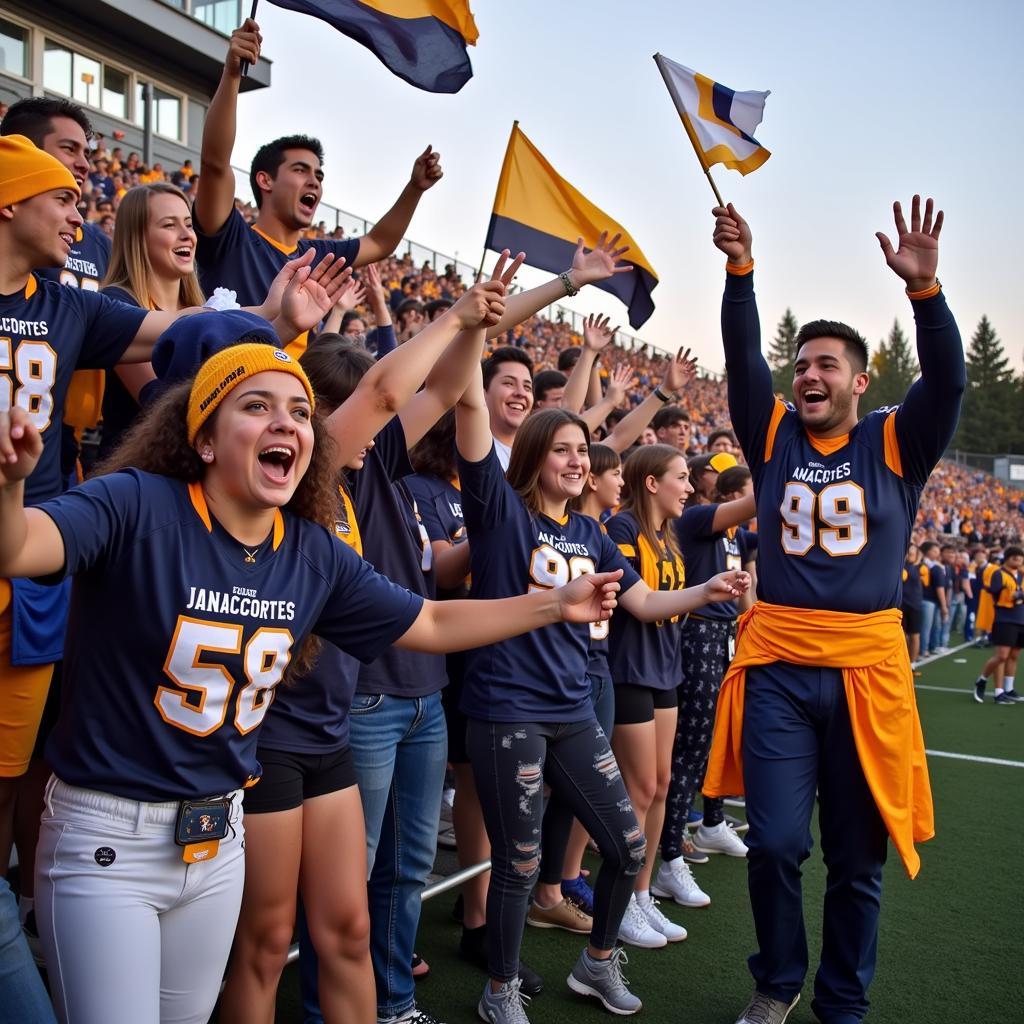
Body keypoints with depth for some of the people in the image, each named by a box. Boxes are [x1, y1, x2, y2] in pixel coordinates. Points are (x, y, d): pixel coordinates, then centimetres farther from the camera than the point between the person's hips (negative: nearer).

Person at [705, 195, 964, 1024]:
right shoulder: (775, 436, 6)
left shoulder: (896, 444, 3)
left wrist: (923, 287, -24)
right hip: (776, 665, 1)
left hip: (865, 667, 0)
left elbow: (947, 379, -11)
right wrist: (741, 271, -15)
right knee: (775, 843, -1)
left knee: (857, 859, 10)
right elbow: (742, 358, -3)